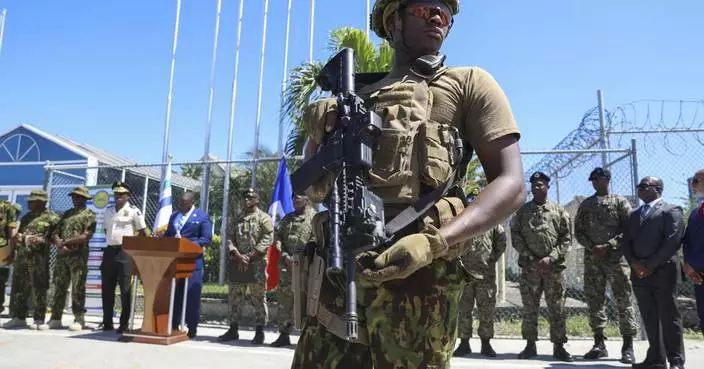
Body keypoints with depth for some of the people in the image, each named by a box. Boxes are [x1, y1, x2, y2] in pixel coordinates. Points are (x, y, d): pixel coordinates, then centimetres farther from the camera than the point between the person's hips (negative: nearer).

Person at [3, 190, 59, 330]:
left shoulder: (51, 218, -1)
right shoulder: (26, 217, 20)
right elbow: (18, 234, 26)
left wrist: (42, 240, -19)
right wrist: (17, 237, 4)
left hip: (38, 257, -7)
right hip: (21, 256, 7)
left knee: (38, 289, -4)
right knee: (18, 287, 10)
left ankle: (39, 319, 3)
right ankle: (18, 317, 21)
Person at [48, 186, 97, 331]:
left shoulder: (89, 215, 0)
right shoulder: (66, 214, 20)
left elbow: (85, 236, -12)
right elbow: (55, 233, 13)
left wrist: (65, 241, -13)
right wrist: (59, 243, -8)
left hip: (78, 256, -6)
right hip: (62, 255, 6)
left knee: (78, 289, -4)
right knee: (59, 287, 8)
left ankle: (79, 319, 1)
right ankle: (55, 318, 15)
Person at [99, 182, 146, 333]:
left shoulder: (133, 211, -5)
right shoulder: (108, 210, 13)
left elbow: (143, 233, -4)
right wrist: (111, 241, 16)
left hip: (125, 252, -6)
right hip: (109, 251, 6)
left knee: (125, 289, -2)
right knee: (107, 288, 10)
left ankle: (124, 324, 5)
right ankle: (107, 323, 20)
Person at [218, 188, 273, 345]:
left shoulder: (264, 218, 0)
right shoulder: (238, 219, 18)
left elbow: (267, 239, -10)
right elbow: (231, 239, 11)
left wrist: (250, 256, -15)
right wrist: (238, 256, -7)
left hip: (257, 264, -6)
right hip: (237, 263, 6)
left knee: (258, 298, -3)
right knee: (234, 296, 9)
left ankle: (259, 332, 4)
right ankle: (233, 330, 18)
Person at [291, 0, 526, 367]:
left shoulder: (468, 83, 9)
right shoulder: (358, 98, 21)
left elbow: (511, 185, -2)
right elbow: (314, 189, 22)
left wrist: (434, 242, -17)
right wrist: (318, 134, 1)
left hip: (414, 268, -4)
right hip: (337, 265, 4)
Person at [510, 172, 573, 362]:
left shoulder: (559, 211, 6)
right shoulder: (522, 211, 8)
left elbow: (566, 238, 1)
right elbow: (515, 236, 2)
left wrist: (551, 258, -11)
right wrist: (530, 258, -9)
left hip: (554, 267, -1)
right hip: (529, 266, 1)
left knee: (557, 308, 3)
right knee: (529, 308, 4)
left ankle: (558, 346, 12)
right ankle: (530, 345, 12)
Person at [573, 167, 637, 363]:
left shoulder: (620, 202, 4)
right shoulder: (585, 204, 13)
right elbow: (578, 231, 9)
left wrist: (609, 246, -14)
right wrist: (592, 247, -7)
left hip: (617, 257, -3)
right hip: (592, 258, 3)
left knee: (623, 300, -4)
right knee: (594, 301, 4)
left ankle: (628, 346, 2)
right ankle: (599, 344, 12)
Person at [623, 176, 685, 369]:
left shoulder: (671, 210, 1)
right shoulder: (634, 214, 21)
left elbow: (673, 240, -11)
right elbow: (626, 242, 13)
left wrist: (651, 265, -14)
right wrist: (634, 263, -4)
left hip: (663, 271, -6)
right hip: (639, 273, 6)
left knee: (669, 317, -1)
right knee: (649, 318, 8)